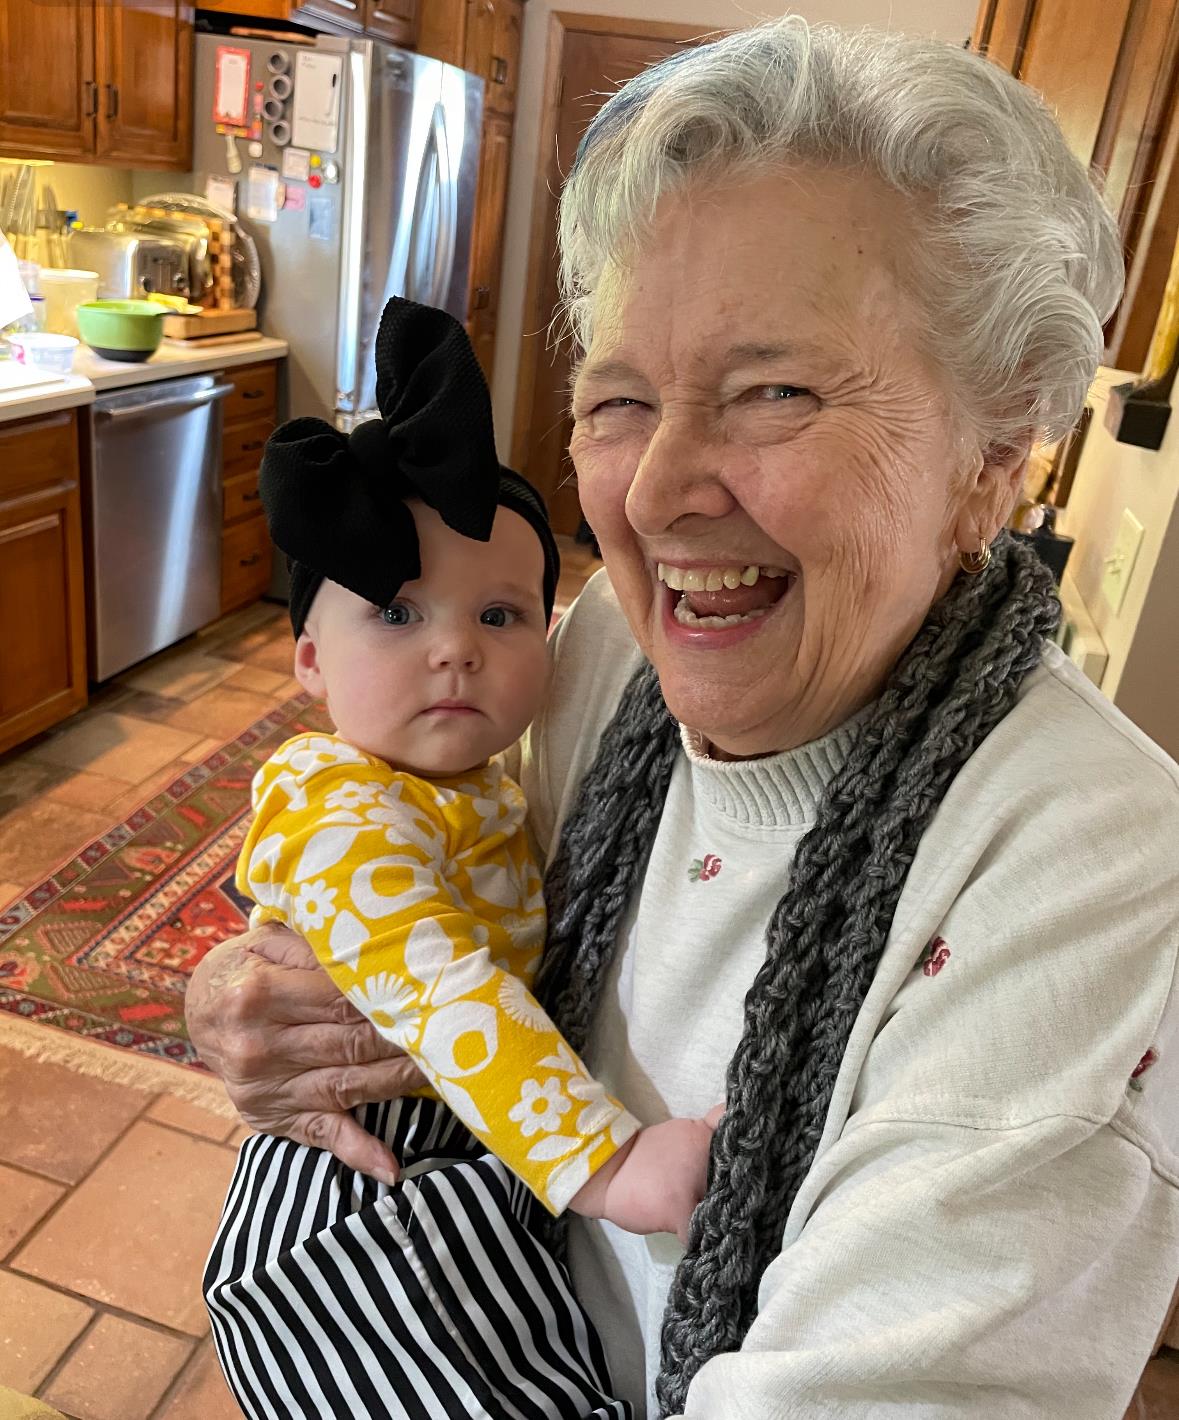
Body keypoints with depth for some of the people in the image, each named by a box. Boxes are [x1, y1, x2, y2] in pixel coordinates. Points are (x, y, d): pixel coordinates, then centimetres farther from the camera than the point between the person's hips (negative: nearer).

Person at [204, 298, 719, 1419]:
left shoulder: (475, 788, 4)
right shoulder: (341, 815, -26)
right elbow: (443, 1000, -35)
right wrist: (605, 1163, -37)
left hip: (470, 1150, 9)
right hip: (356, 1196, -8)